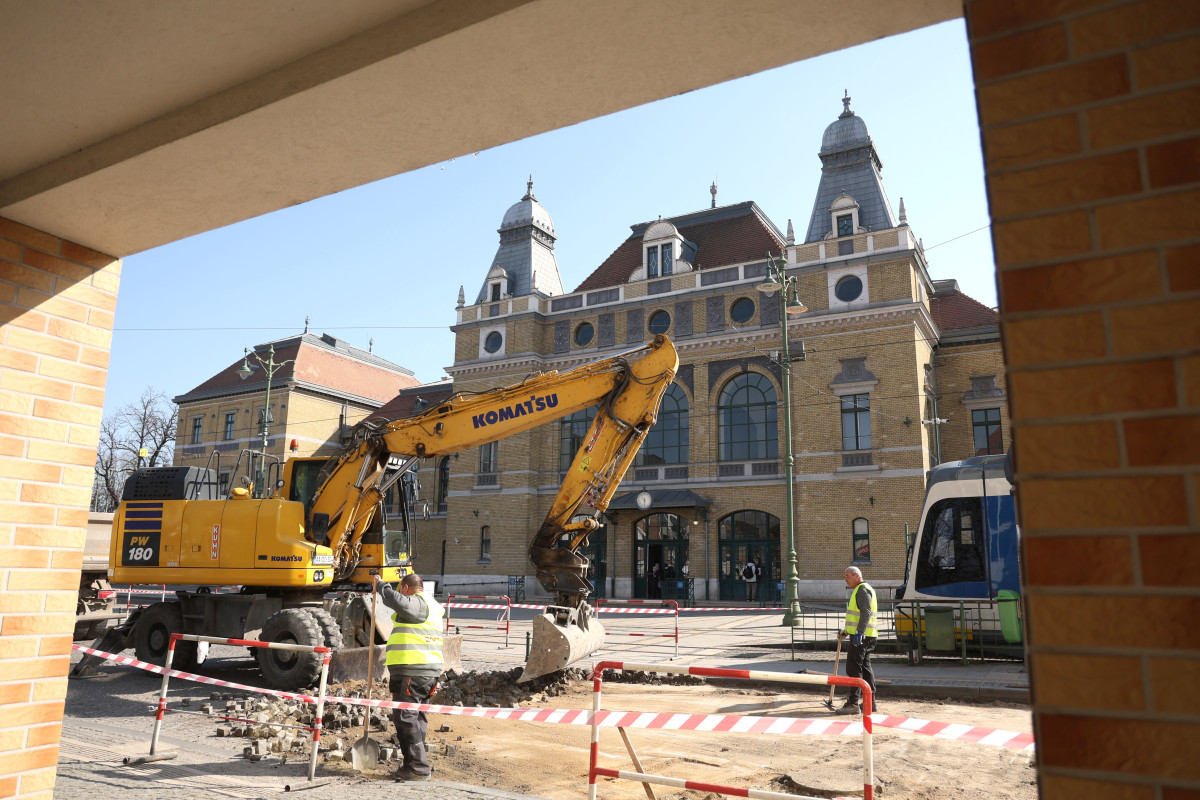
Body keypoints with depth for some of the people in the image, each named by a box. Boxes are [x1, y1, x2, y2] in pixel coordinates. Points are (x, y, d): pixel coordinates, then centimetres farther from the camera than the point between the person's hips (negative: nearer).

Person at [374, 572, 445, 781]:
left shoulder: (418, 603, -9)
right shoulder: (435, 607, 23)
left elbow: (396, 601, -27)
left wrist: (380, 586, -9)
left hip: (411, 670, -10)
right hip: (430, 669, 10)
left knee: (405, 717, -6)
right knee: (417, 717, 16)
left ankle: (418, 767, -5)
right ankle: (417, 764, 23)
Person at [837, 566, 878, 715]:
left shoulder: (862, 590, -12)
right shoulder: (859, 590, 20)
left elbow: (866, 613, -22)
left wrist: (859, 633, -28)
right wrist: (846, 630, 26)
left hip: (861, 636, -11)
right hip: (862, 636, 11)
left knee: (853, 667, -9)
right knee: (865, 667, 13)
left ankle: (853, 703, -9)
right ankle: (870, 702, 19)